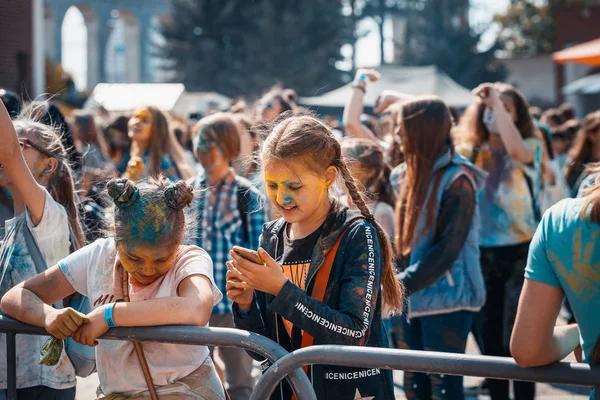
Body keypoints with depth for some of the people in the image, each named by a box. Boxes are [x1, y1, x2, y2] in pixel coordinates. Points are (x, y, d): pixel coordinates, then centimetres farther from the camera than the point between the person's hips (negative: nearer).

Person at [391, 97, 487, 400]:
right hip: (412, 297, 8)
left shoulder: (456, 179, -13)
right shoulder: (409, 173, 10)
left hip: (446, 298, -8)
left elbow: (447, 248, -19)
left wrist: (401, 284, -22)